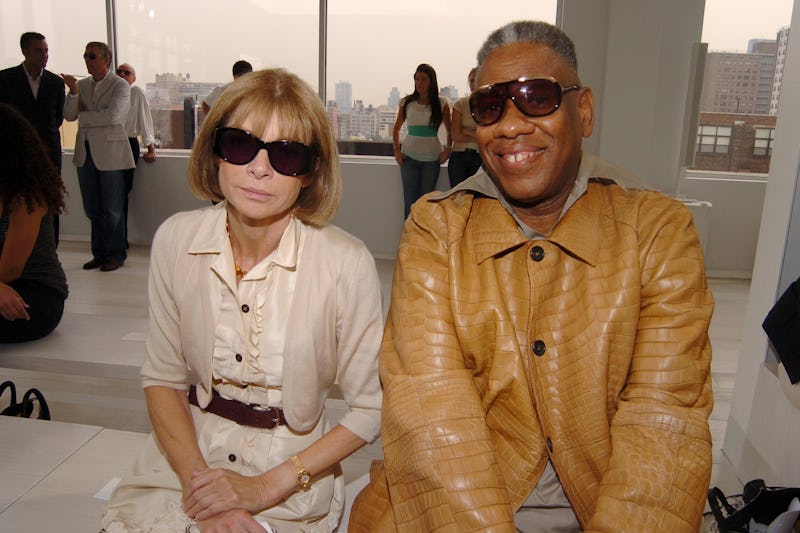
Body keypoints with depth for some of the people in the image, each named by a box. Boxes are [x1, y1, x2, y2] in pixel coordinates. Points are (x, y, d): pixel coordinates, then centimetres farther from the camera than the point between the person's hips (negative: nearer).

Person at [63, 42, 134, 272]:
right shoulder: (82, 84, 12)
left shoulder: (120, 85, -5)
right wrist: (73, 92, -11)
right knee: (93, 209, 11)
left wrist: (83, 115, -7)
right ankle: (99, 253, 22)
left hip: (110, 152, -6)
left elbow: (113, 115, -19)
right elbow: (69, 115, 4)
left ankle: (116, 254, 13)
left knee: (112, 209, 1)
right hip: (85, 153, 6)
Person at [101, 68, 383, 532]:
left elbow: (369, 409, -11)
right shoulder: (176, 241, -8)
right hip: (187, 454, 3)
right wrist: (197, 481, -12)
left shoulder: (346, 263, -19)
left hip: (293, 479, -2)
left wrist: (264, 487, -12)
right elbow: (163, 379, 0)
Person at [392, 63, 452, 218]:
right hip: (409, 157, 1)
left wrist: (447, 149, -2)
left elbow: (450, 130, 12)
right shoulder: (407, 102, 4)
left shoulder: (441, 104, 2)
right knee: (410, 201, -1)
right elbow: (396, 128, 15)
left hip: (432, 158, 0)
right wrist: (396, 150, 3)